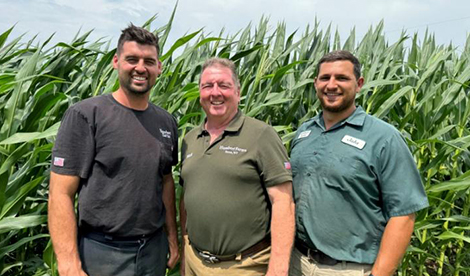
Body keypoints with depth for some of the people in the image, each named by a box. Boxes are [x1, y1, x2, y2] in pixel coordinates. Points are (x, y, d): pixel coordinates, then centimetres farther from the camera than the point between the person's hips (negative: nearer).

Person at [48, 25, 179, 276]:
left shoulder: (167, 122, 3)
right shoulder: (84, 115, -13)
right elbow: (60, 195, -14)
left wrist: (172, 238, 11)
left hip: (154, 248, 5)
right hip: (101, 251, -5)